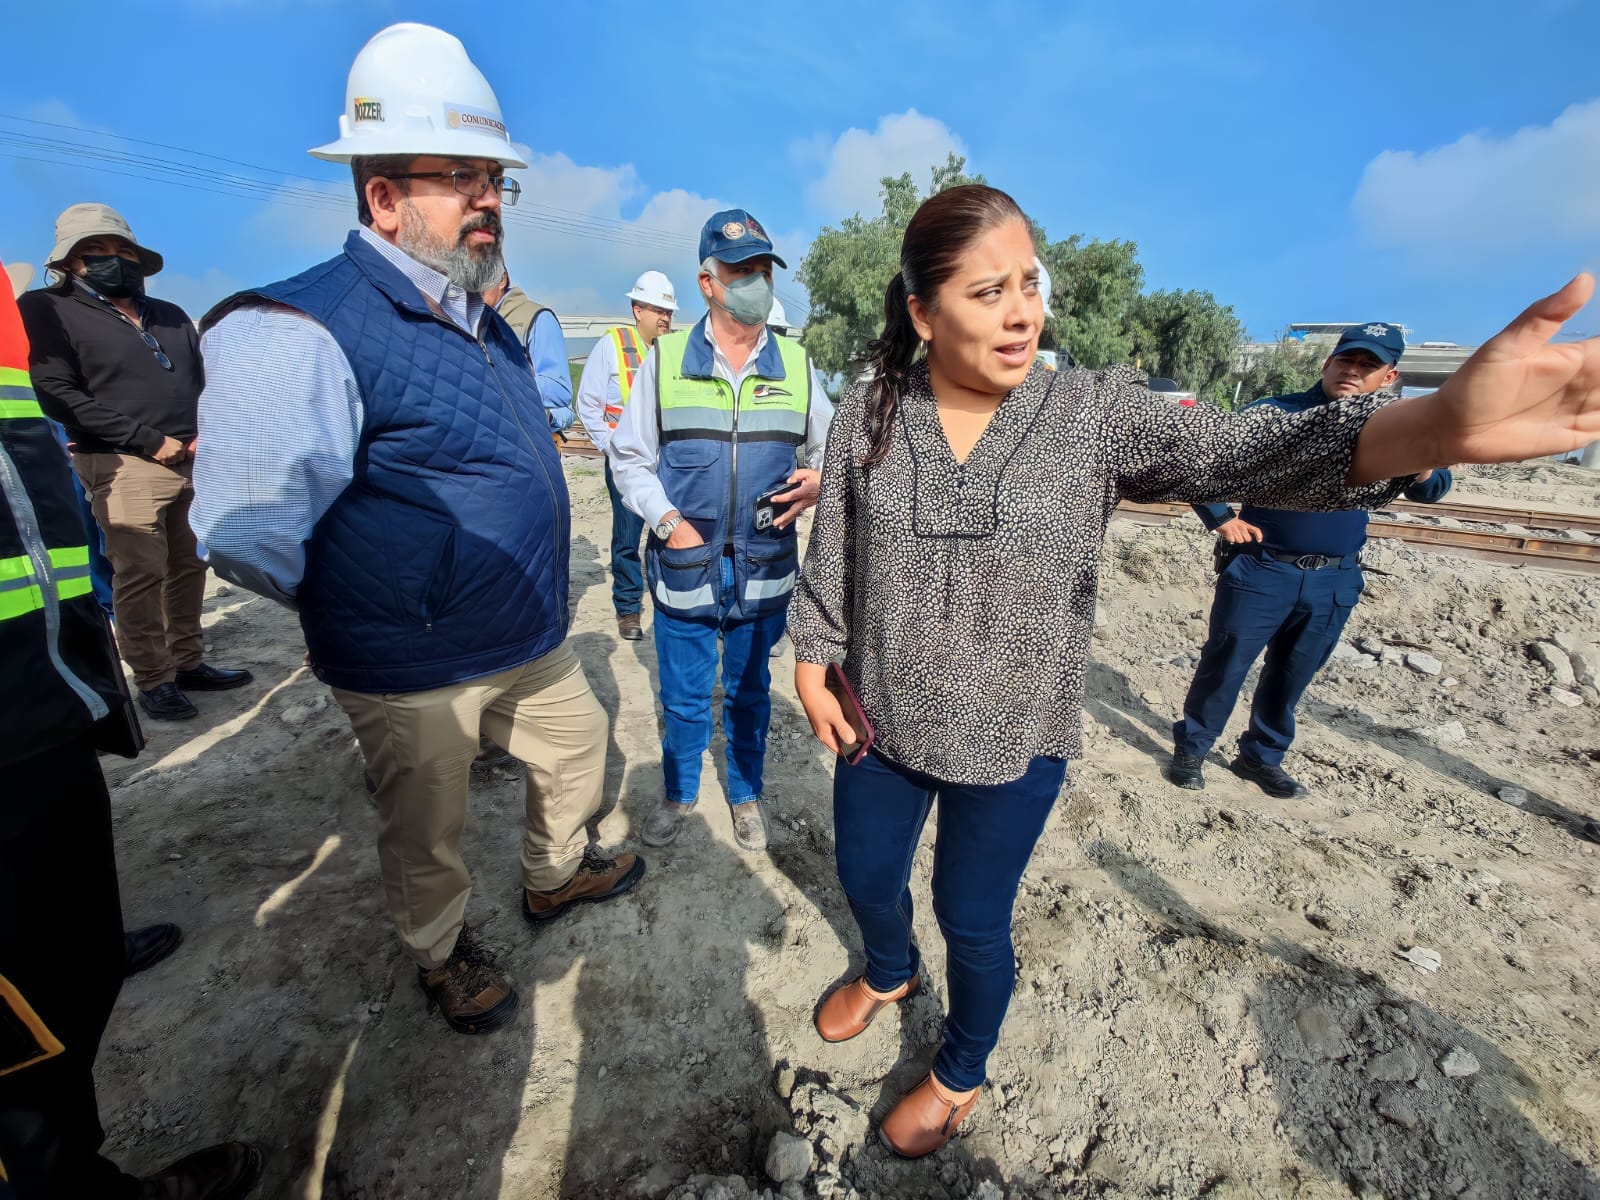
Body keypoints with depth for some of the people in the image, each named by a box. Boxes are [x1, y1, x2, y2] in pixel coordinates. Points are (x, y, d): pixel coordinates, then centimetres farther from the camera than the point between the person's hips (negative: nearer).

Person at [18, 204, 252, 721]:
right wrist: (149, 441, -14)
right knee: (140, 576, -5)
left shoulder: (172, 316, 18)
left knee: (188, 568, 9)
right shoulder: (46, 309, 1)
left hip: (195, 462, 5)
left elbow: (202, 383, 21)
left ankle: (188, 662, 20)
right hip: (125, 467, -5)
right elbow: (58, 395, -8)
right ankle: (153, 681, 4)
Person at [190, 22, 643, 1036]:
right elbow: (249, 533, -20)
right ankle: (444, 951, 45)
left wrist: (534, 598, 18)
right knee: (428, 830, 14)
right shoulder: (303, 332, -20)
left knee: (580, 747, 23)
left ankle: (557, 875, 51)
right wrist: (373, 610, -5)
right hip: (417, 674, -7)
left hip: (532, 643, 8)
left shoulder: (487, 326, 8)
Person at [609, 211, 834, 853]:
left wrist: (818, 480, -10)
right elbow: (629, 456, 3)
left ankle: (745, 795, 41)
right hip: (684, 567, -1)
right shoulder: (665, 358, -1)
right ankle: (679, 794, 39)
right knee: (683, 698, 13)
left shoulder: (796, 365, 4)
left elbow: (828, 446, 13)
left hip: (765, 571, 2)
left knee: (749, 693, 18)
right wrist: (666, 520, -11)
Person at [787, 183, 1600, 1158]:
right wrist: (813, 667, 1)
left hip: (1014, 742, -2)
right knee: (866, 879, 23)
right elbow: (829, 555, 0)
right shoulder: (869, 411, -7)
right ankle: (890, 973, 61)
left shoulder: (1094, 413, -12)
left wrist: (1438, 424, -42)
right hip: (881, 720, 3)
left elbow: (1239, 453, -25)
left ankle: (960, 1074, 50)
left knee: (973, 921, 16)